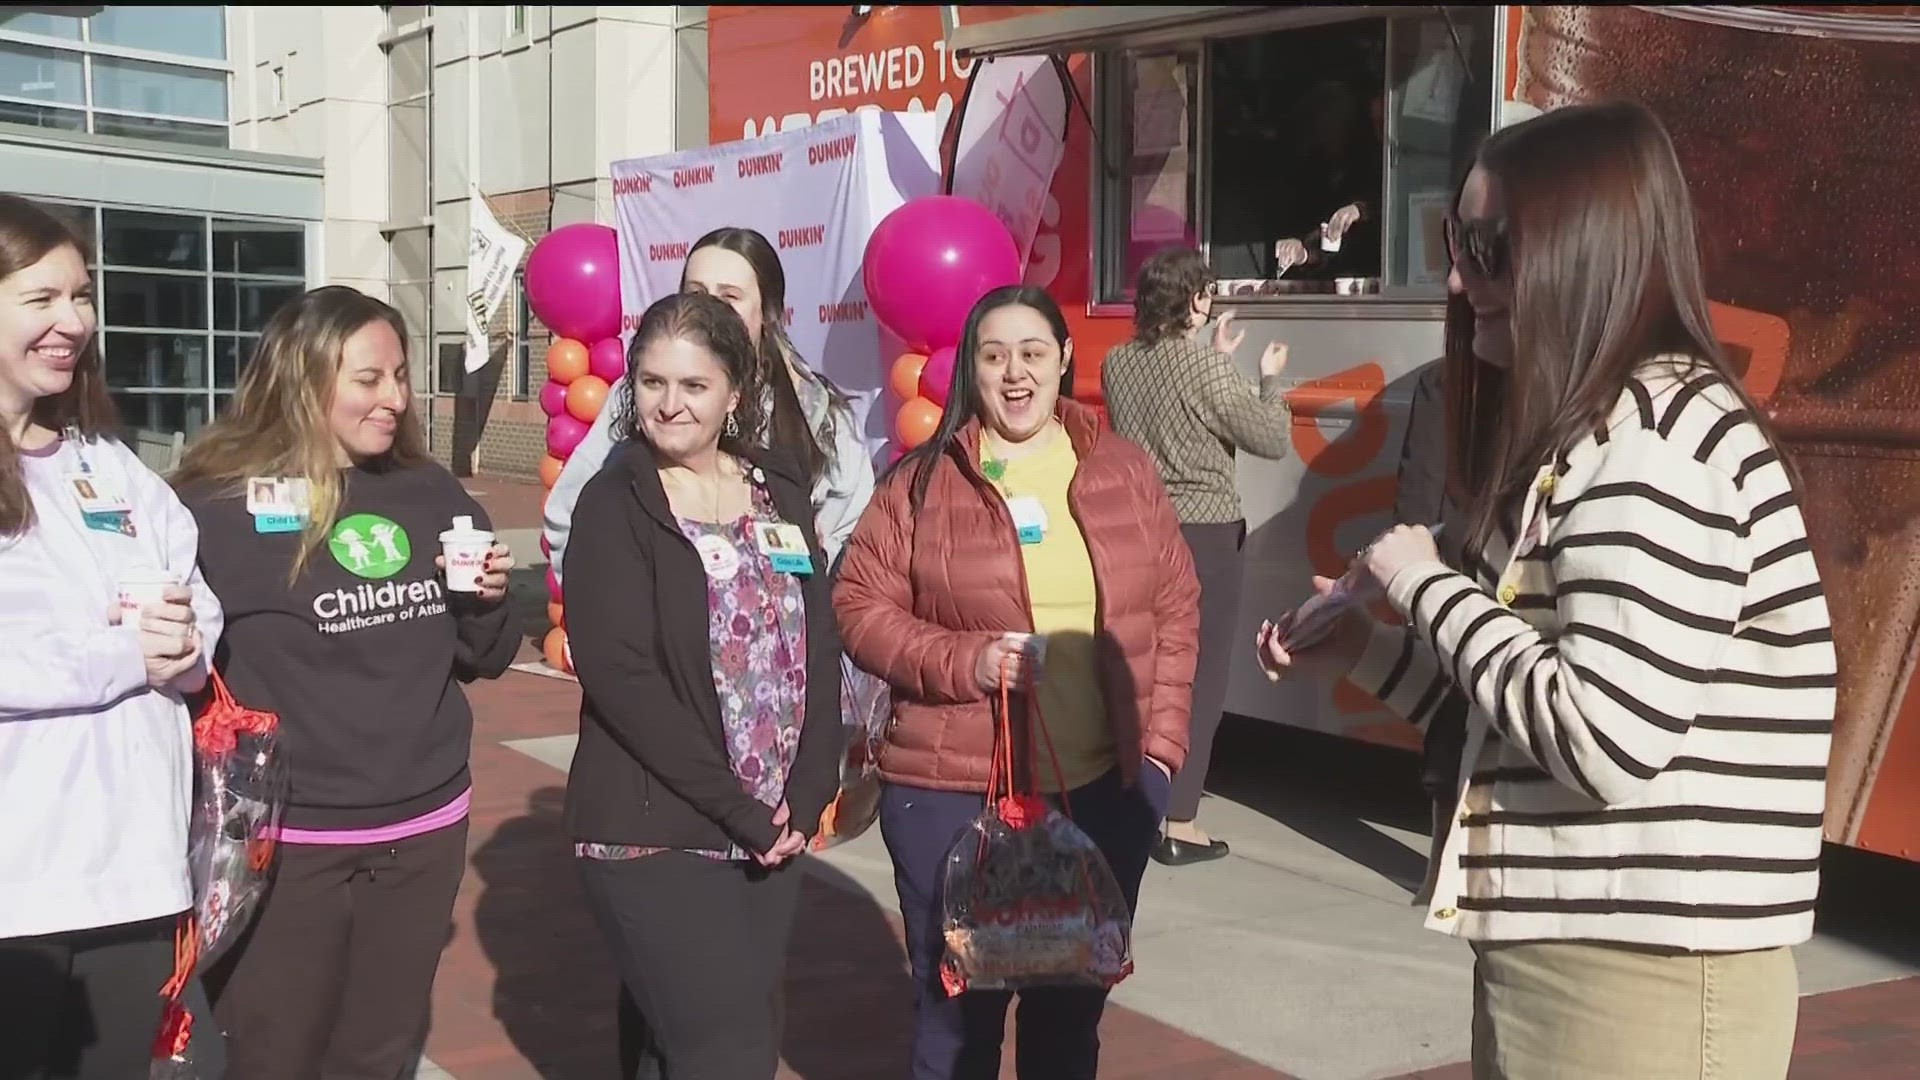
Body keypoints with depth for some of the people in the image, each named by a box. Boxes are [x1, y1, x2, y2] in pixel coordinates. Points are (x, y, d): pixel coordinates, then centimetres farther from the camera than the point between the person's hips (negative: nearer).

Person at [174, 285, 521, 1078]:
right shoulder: (218, 506, -11)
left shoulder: (430, 495, 6)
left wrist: (489, 601, -5)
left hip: (425, 832, 5)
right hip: (283, 843, -4)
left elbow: (485, 660, 13)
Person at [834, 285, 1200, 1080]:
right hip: (953, 792, -2)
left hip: (1108, 784, 3)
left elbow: (1176, 604, 9)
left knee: (1074, 1000, 16)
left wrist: (1163, 738, 2)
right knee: (958, 1005, 9)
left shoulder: (1121, 469, 6)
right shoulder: (922, 480, -2)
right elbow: (859, 605, -2)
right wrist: (961, 661, -16)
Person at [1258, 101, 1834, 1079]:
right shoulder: (1592, 427, 14)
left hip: (1642, 973, -9)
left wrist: (1424, 584, -15)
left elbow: (1607, 739, -26)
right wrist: (1365, 651, 9)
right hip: (1564, 946, 10)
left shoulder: (1656, 432, -18)